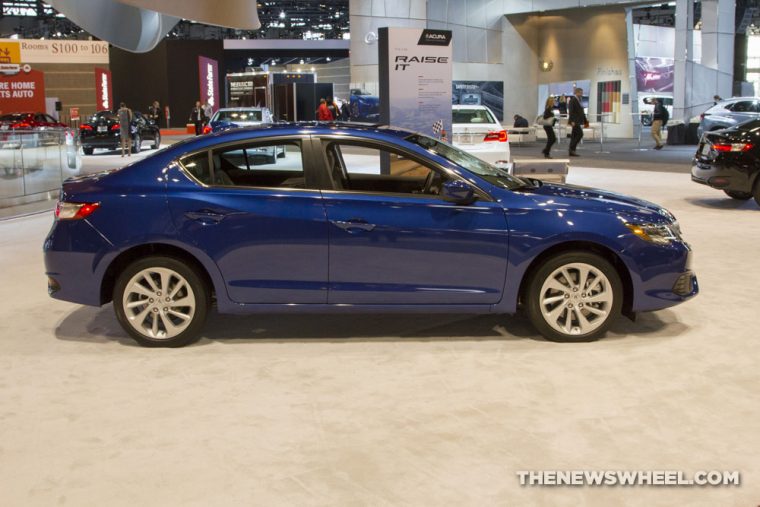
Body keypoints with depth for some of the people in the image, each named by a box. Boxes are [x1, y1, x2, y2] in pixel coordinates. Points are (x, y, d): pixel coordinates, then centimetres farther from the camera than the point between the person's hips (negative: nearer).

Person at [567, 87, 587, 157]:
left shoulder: (579, 100, 18)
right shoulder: (572, 100, -10)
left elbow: (582, 112, 21)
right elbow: (570, 111, -17)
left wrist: (585, 121, 19)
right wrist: (572, 121, -25)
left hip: (578, 121, 9)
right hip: (575, 121, -9)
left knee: (574, 136, 8)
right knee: (580, 134, -14)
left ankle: (572, 151, 9)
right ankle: (572, 148, -10)